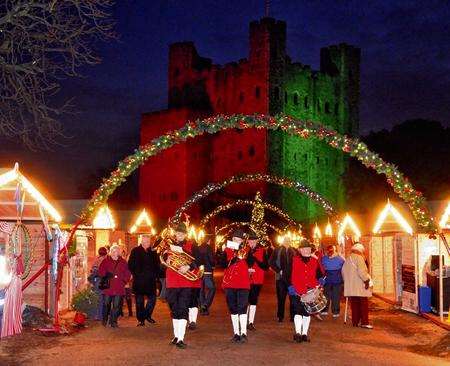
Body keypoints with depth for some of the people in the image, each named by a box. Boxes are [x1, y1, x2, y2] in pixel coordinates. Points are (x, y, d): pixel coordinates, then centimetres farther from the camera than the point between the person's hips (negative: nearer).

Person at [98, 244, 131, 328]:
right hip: (108, 286, -1)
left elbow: (128, 274, 14)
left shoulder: (123, 262, 11)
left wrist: (124, 281, 2)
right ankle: (105, 320, 21)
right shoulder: (105, 261, 5)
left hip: (119, 287, 1)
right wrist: (106, 275, -15)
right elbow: (101, 271, 1)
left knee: (116, 305, 0)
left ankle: (114, 321, 7)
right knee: (106, 303, 3)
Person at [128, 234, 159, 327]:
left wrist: (155, 274, 4)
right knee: (139, 300, 1)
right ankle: (140, 319, 9)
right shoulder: (135, 251, 1)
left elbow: (157, 264, 16)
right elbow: (130, 265, -1)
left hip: (151, 280, 3)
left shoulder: (153, 252, 11)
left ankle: (147, 315, 21)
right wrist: (135, 275, -8)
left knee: (152, 298, 2)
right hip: (139, 280, -3)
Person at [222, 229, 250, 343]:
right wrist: (236, 258, -19)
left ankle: (243, 333, -6)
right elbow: (223, 264, -8)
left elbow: (249, 264, -9)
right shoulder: (227, 250, 7)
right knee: (233, 309, 6)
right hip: (229, 283, 2)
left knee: (242, 308, -9)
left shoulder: (246, 250, 4)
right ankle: (236, 333, 13)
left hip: (243, 283, -2)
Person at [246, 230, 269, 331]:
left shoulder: (262, 251, 0)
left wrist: (256, 260, -18)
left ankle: (251, 322, 14)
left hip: (257, 280, 0)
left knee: (253, 301, 6)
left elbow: (266, 266, -5)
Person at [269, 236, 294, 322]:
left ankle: (293, 316, 8)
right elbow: (271, 262, 0)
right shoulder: (277, 250, 3)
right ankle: (280, 316, 13)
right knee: (281, 297, 4)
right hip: (281, 277, -1)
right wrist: (278, 270, -6)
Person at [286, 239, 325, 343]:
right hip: (297, 291, -4)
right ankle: (298, 333, -12)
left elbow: (319, 274, 22)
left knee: (307, 312, 8)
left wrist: (320, 280, 1)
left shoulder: (314, 261, 13)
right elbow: (288, 275, 0)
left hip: (311, 292, 4)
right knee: (298, 311, -12)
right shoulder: (293, 260, 2)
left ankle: (304, 333, 16)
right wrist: (290, 286, -10)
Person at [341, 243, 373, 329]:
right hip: (360, 286, -7)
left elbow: (343, 271, 22)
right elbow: (361, 271, -20)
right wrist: (366, 280, -13)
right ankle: (364, 322, -5)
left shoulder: (347, 259, 16)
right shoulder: (359, 258, -10)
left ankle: (355, 322, 12)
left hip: (350, 287, 7)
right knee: (364, 304, -2)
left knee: (354, 305, 11)